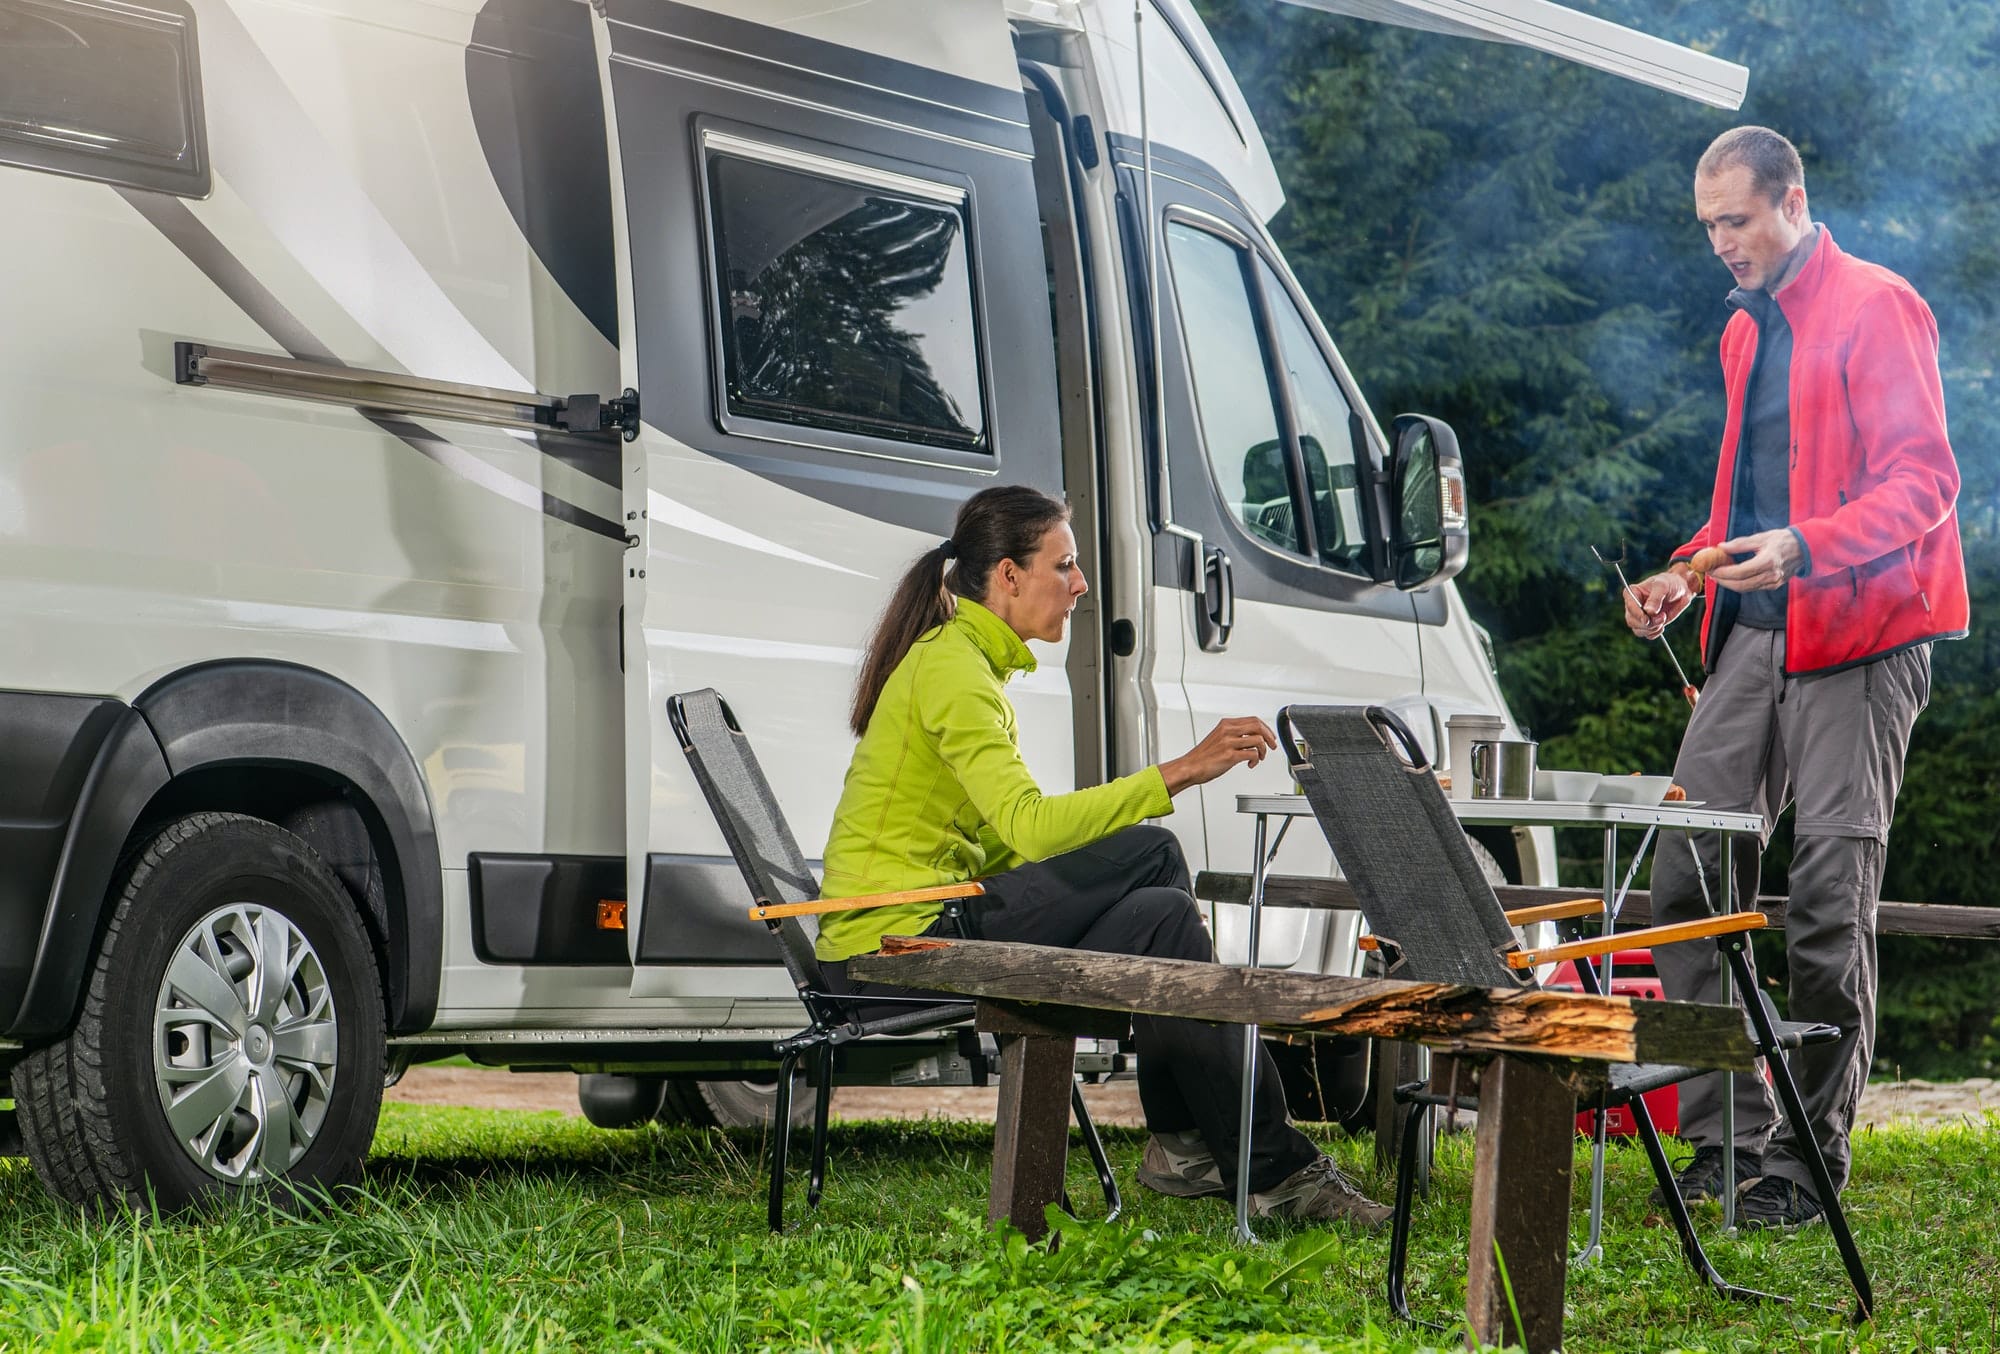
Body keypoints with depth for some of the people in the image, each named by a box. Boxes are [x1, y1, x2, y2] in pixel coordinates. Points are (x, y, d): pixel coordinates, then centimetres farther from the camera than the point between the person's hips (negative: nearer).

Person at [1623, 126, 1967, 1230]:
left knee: (1828, 898, -8)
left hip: (1859, 642, -8)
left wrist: (1803, 547, -28)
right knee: (1688, 871, 0)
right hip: (1755, 634, 8)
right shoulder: (1746, 329, 21)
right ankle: (1724, 1136, 7)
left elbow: (1924, 482, -14)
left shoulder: (1878, 310, -6)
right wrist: (1686, 570, 14)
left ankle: (1810, 1156, 1)